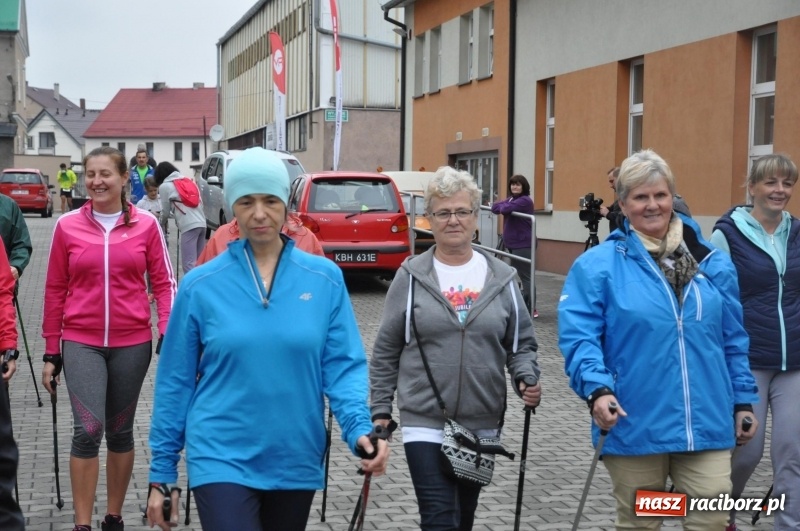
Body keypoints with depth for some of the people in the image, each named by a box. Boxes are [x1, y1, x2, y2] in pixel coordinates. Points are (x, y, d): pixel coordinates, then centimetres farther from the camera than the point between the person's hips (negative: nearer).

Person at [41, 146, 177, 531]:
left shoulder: (146, 225, -1)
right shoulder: (67, 226, 0)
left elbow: (163, 282, 1)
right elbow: (55, 290, 4)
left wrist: (169, 333, -12)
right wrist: (51, 351, 5)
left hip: (132, 343, 1)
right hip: (81, 343, -1)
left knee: (120, 430, 13)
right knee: (88, 430, -12)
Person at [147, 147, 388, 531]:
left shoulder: (325, 279, -2)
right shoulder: (201, 285, -4)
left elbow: (343, 365, -2)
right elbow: (176, 380, 0)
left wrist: (359, 428, -21)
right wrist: (162, 470, 2)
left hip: (296, 462, 2)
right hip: (222, 459, -2)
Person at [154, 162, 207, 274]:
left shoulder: (164, 186, 6)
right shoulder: (188, 180, 23)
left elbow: (166, 211, 11)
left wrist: (162, 224, 31)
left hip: (188, 226, -7)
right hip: (201, 223, 7)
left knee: (189, 264, -7)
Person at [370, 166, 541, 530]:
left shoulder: (500, 277, 3)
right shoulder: (412, 276, -2)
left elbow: (521, 343, 9)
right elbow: (386, 350, 3)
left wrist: (527, 378, -10)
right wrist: (380, 410, 0)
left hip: (483, 423, 3)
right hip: (425, 422, -3)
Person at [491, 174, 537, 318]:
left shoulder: (525, 201, -14)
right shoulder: (510, 199, 15)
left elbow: (505, 209, -25)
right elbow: (495, 207, 5)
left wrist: (502, 206, -4)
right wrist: (503, 206, -12)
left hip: (523, 245, -10)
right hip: (512, 244, 10)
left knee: (526, 276, -7)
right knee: (520, 275, 14)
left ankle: (531, 309, -5)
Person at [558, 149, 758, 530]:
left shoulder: (713, 263, 9)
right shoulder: (597, 266, -5)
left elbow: (734, 341, 15)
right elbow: (579, 337, -12)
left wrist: (743, 400, 14)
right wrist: (597, 389, -27)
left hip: (706, 425, 3)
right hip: (635, 426, -3)